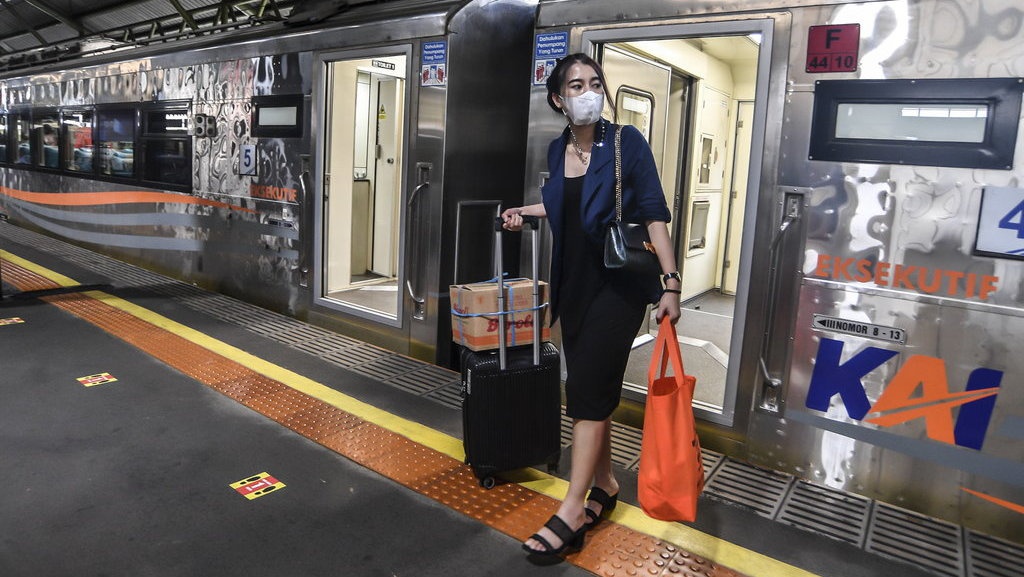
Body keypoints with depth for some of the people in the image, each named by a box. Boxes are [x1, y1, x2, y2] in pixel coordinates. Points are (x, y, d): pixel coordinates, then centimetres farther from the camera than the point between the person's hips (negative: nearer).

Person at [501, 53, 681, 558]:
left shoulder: (626, 142, -9)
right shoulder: (558, 149, 6)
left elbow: (654, 214, -12)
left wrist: (671, 282, -18)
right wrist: (525, 212, 17)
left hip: (619, 283, -5)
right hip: (574, 283, 6)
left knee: (587, 389, -8)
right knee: (592, 388, 11)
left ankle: (572, 510, 1)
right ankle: (604, 484, 28)